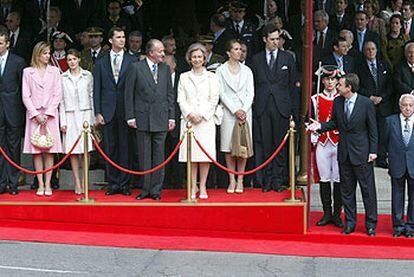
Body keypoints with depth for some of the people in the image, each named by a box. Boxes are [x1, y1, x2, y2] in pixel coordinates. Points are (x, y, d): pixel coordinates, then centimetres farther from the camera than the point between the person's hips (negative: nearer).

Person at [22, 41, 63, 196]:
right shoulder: (27, 72, 5)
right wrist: (36, 114, -9)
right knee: (36, 150, -1)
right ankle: (40, 185, 4)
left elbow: (58, 95, 2)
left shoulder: (54, 71, 7)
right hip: (33, 114, 0)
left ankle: (48, 184, 2)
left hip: (50, 114, 0)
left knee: (50, 150, -2)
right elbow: (26, 96, 1)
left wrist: (47, 114, -8)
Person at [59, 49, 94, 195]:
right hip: (70, 116, 0)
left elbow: (92, 96, 7)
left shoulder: (88, 75, 5)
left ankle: (85, 181, 4)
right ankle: (77, 183, 4)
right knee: (73, 151, 0)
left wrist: (92, 117, 2)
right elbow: (61, 101, 6)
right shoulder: (63, 78, 5)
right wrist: (63, 121, 0)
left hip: (85, 114, 0)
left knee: (86, 149, -4)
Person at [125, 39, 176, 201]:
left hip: (161, 120, 3)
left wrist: (171, 117, 6)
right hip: (143, 119, -3)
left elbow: (170, 94, 12)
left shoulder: (165, 69, 10)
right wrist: (130, 116, -4)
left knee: (159, 156, 4)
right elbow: (129, 94, 1)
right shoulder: (136, 68, -1)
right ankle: (145, 189, 10)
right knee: (144, 156, 3)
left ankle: (156, 190, 9)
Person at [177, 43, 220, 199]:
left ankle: (203, 187, 3)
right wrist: (190, 114, -9)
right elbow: (181, 99, 5)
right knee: (190, 153, -1)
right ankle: (193, 187, 6)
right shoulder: (184, 77, 11)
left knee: (205, 153, -4)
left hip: (206, 120, -1)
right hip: (188, 120, 1)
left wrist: (201, 115, -9)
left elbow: (213, 100, 1)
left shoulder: (211, 77, 7)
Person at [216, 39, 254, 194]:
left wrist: (244, 110, -9)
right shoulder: (221, 70, 3)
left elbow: (250, 93, 5)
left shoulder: (246, 70, 10)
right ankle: (232, 180, 6)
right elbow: (222, 94, -2)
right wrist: (235, 110, -11)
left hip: (245, 111, 2)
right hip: (228, 111, -2)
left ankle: (240, 180, 5)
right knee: (228, 147, -1)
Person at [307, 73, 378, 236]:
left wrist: (373, 151, -7)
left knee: (368, 189, 3)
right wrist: (320, 126, -6)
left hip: (362, 152, -4)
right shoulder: (337, 102, 2)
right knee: (346, 189, 11)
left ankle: (371, 224, 14)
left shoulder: (366, 103, -10)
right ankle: (350, 223, 21)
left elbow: (373, 129, -5)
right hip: (344, 152, 4)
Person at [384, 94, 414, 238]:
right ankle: (398, 225, 17)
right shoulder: (390, 121, 3)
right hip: (397, 165, 0)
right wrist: (392, 156, 5)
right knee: (397, 196, 7)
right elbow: (385, 141, 9)